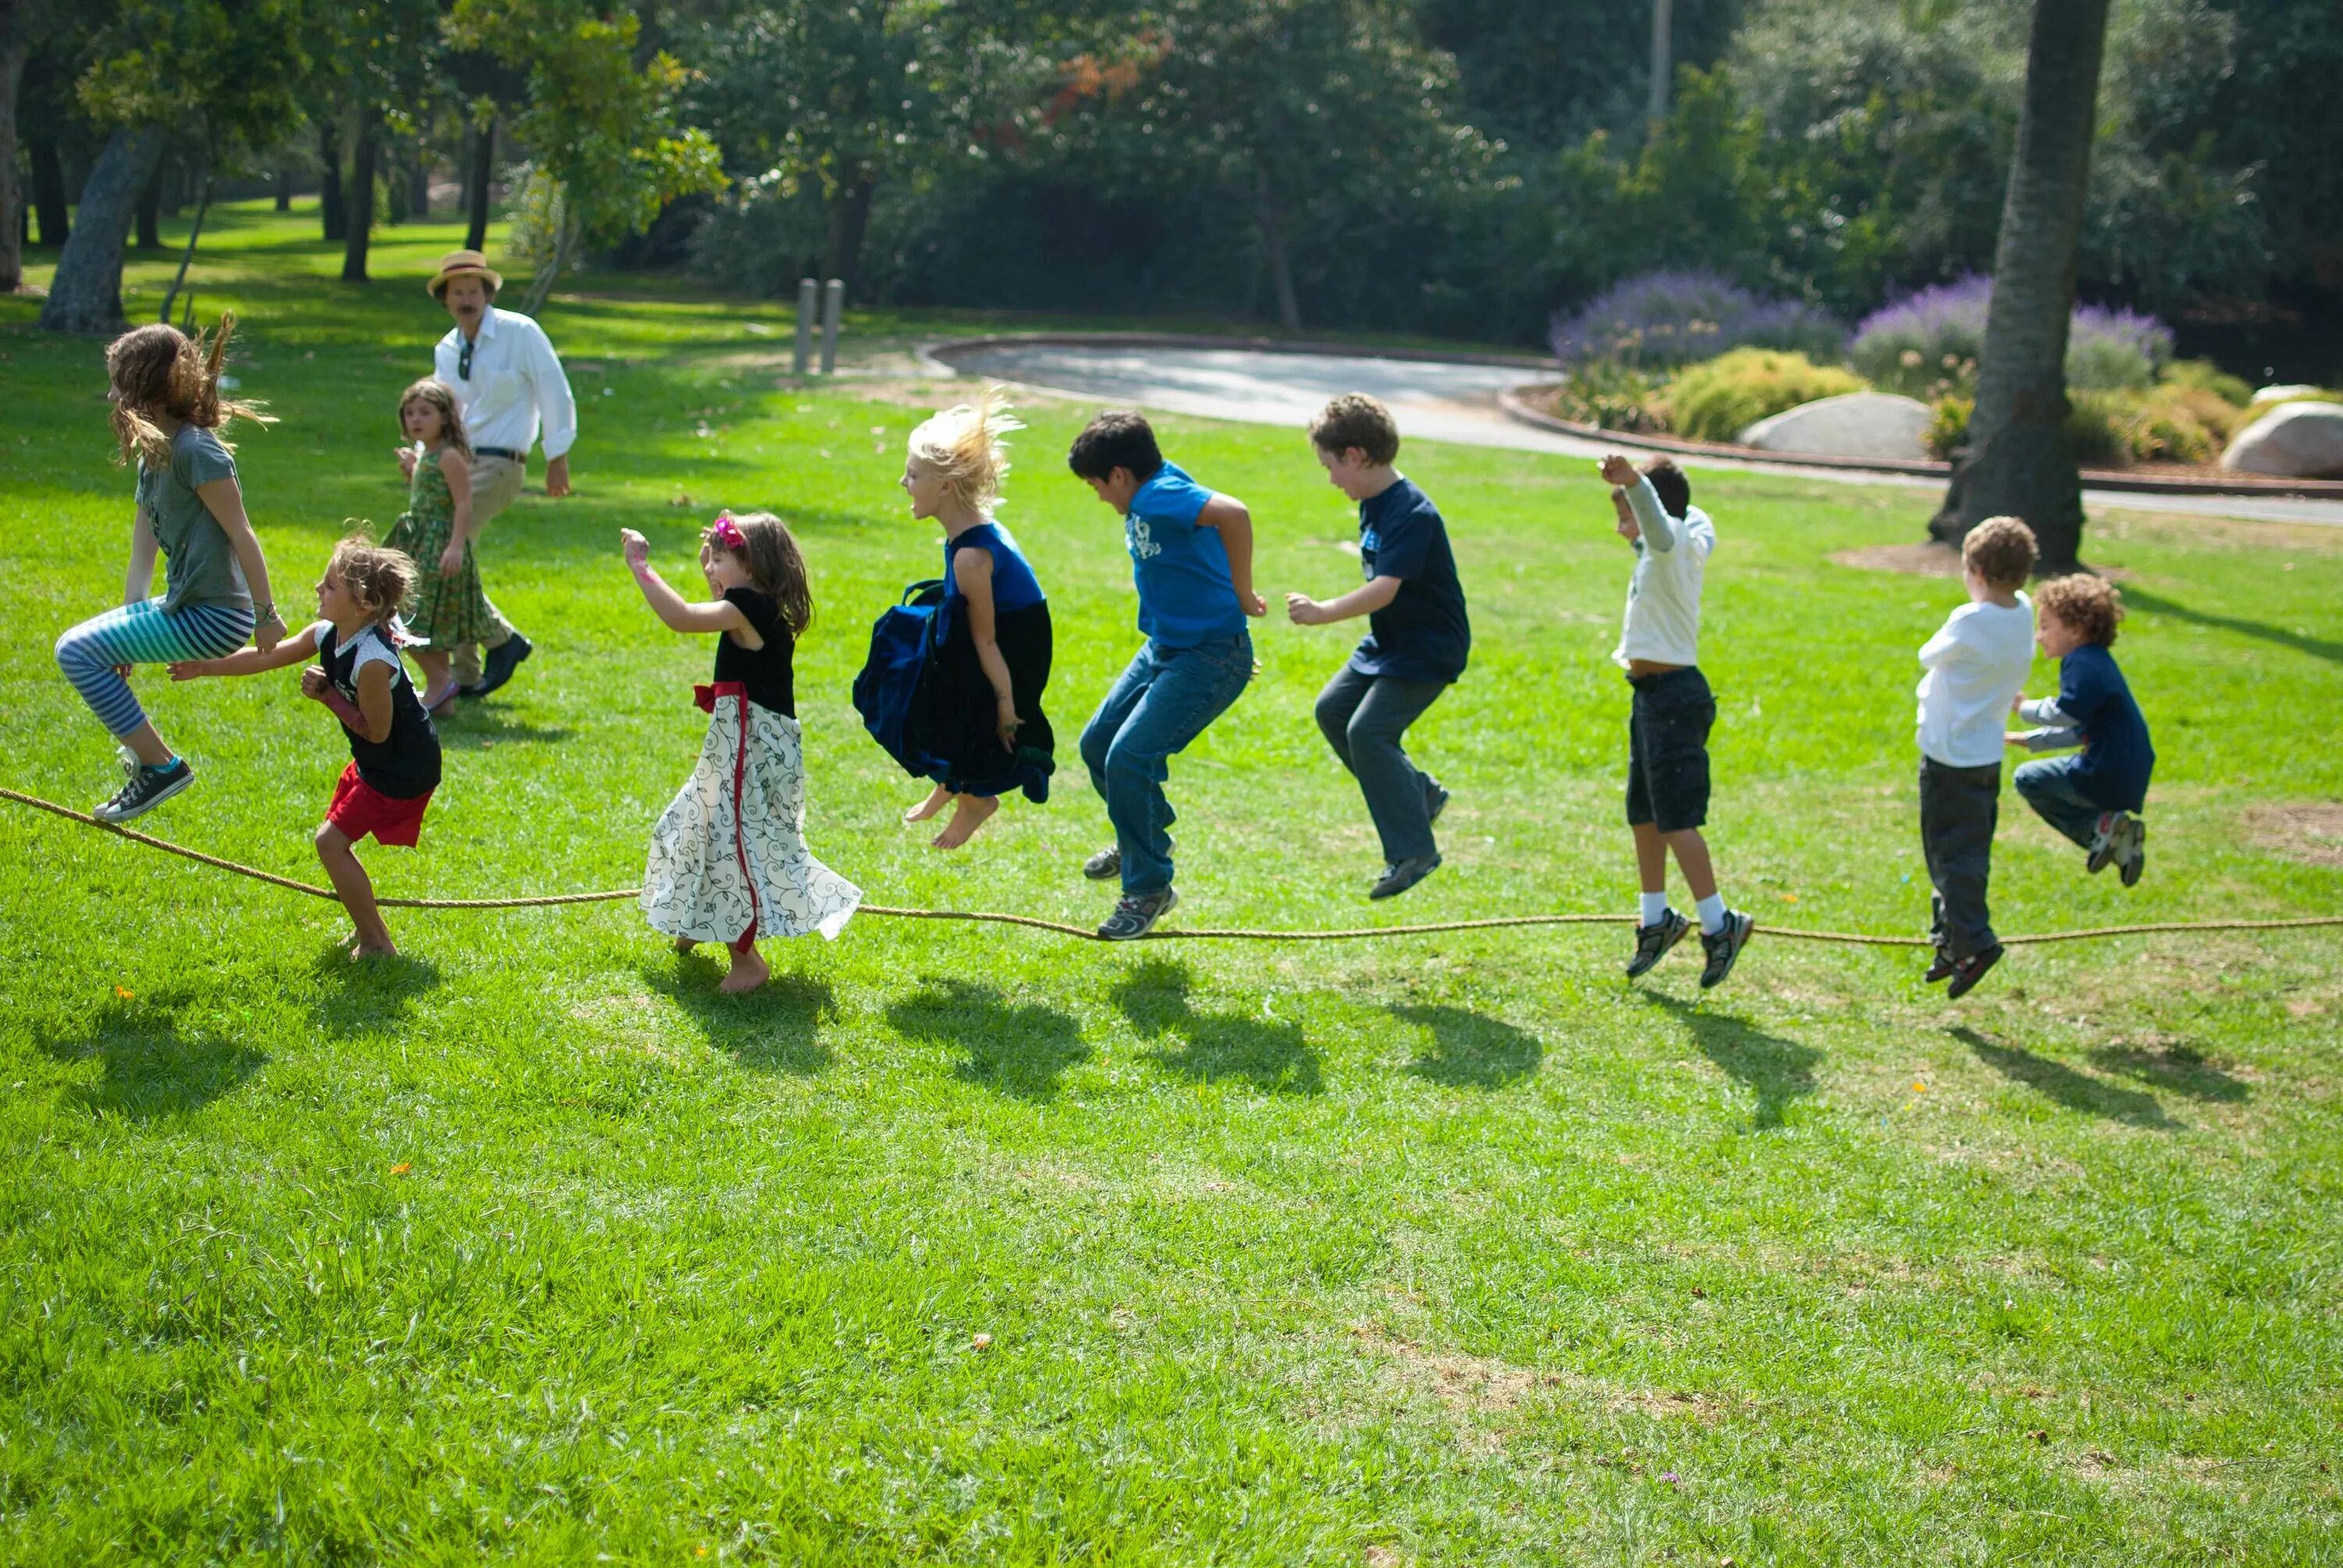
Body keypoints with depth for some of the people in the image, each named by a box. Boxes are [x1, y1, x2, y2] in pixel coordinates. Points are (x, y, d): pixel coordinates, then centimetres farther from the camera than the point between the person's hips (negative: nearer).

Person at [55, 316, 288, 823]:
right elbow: (142, 560, 15)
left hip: (214, 618, -10)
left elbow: (241, 535, -18)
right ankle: (140, 745, 26)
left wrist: (266, 615, -16)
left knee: (78, 651, -15)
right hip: (183, 607, 10)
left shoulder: (195, 450, -17)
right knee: (79, 645, 20)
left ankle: (161, 766, -10)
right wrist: (126, 637, 15)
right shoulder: (152, 459, 14)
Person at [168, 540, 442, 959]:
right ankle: (365, 927, 32)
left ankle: (377, 945, 1)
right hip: (374, 762, 10)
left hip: (403, 769, -10)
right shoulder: (327, 636, -2)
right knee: (336, 840, 18)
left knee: (331, 842, -7)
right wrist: (205, 667, 8)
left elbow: (376, 731, -23)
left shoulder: (372, 661, -30)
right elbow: (267, 657, 7)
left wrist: (328, 696, -18)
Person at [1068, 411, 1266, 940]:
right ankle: (1146, 834, 42)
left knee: (1128, 757, -17)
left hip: (1209, 659, -10)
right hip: (1165, 648, 10)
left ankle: (1149, 887, 0)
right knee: (1097, 744, 17)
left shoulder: (1161, 496, -24)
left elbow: (1232, 512, -42)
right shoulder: (1146, 500, 7)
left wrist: (1240, 593, -30)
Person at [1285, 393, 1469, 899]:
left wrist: (1324, 612, -34)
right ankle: (1418, 793, 24)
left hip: (1427, 649, -11)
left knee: (1367, 730, -18)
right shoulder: (1374, 503, 5)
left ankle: (1412, 851, -9)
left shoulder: (1412, 514, -25)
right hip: (1386, 642, 11)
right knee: (1333, 710, 14)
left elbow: (1384, 589, -33)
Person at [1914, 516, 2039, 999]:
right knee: (1970, 854, 14)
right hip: (1989, 754, 8)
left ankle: (1974, 941, -14)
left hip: (1950, 756, -8)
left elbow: (1929, 657, -5)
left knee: (1952, 854, -4)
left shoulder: (1969, 622, -21)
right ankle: (1950, 939, 21)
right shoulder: (2024, 614, 0)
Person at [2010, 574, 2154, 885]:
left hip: (2108, 779, -10)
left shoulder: (2084, 665, -15)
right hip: (2130, 779, 10)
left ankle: (2100, 825, -9)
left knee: (2027, 778, 0)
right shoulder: (2098, 661, 17)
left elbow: (2065, 714, -27)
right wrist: (2029, 740, 25)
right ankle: (2119, 836, 10)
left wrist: (2024, 708, -10)